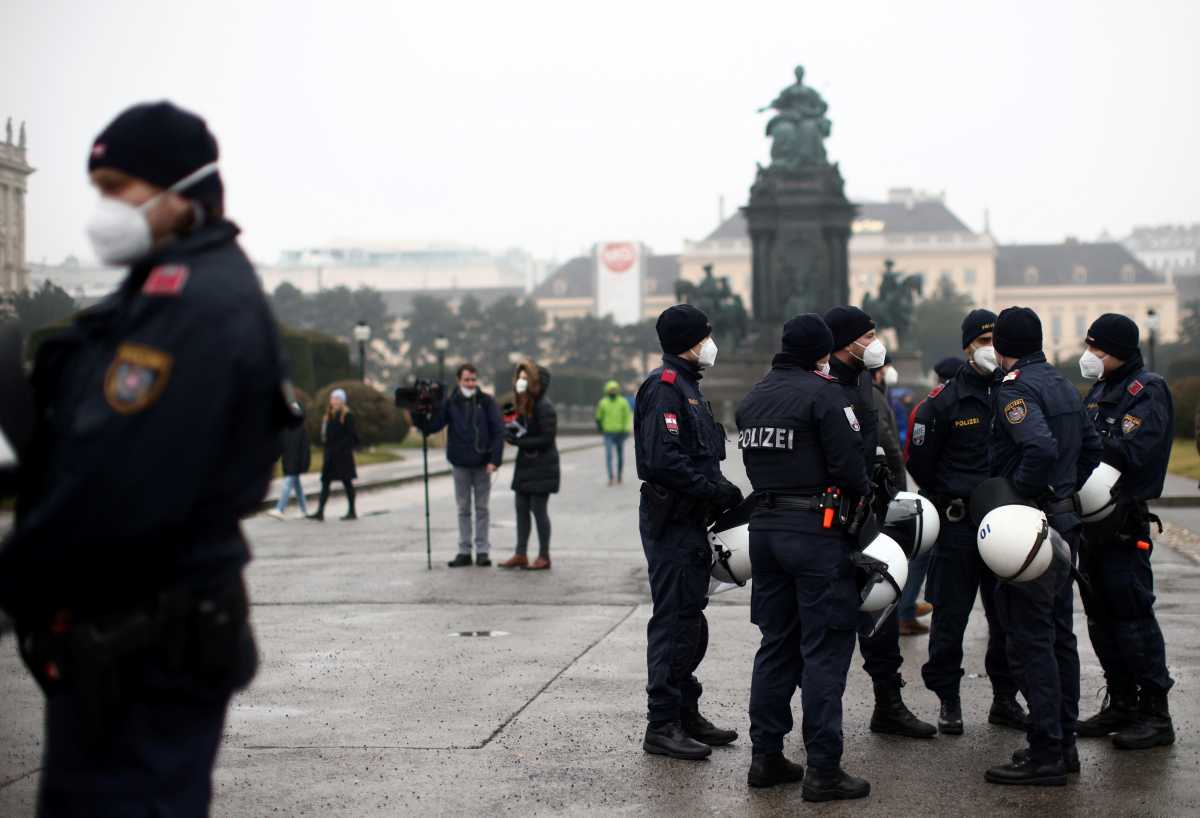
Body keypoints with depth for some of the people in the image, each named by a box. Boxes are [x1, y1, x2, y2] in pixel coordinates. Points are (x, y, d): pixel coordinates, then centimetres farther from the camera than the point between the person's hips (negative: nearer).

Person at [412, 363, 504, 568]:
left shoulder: (487, 402, -3)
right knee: (463, 509, 7)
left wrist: (495, 459, -14)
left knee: (482, 508, 5)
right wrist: (418, 416, -21)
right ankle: (464, 551, 12)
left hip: (482, 464, -2)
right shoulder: (450, 403, 1)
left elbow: (498, 431, -6)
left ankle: (483, 551, 10)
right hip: (459, 464, 2)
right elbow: (431, 426, -3)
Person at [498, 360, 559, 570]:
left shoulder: (544, 407, -16)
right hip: (525, 464, 9)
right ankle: (520, 555, 15)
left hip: (541, 466, -9)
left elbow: (547, 438, -19)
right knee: (521, 508, 9)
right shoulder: (523, 404, 10)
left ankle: (544, 557, 5)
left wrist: (520, 441, -18)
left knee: (538, 509, -4)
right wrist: (513, 432, -1)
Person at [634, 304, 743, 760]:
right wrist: (718, 490, -20)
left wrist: (721, 493, 6)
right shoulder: (665, 387, -14)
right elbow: (663, 460, -24)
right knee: (674, 621, -7)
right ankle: (662, 726, -2)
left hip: (689, 521, 10)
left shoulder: (685, 386, 19)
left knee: (690, 621, 16)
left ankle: (686, 714, 25)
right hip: (671, 521, -10)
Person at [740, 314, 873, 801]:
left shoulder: (753, 399, 12)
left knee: (776, 645, 15)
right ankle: (823, 769, -2)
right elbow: (849, 464, -16)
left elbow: (753, 461, 13)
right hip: (816, 529, -7)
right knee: (824, 650, -2)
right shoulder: (823, 393, -12)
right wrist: (863, 493, 3)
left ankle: (766, 756, 18)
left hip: (764, 528, 7)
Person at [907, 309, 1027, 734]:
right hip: (958, 524, -3)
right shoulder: (943, 401, -4)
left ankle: (1005, 698, 20)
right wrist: (948, 502, 7)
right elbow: (919, 461, 3)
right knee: (950, 616, 2)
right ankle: (948, 701, 12)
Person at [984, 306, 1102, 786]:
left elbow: (1041, 448, -30)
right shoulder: (1062, 385, 15)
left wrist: (1014, 495, -20)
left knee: (1029, 641, -6)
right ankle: (1064, 742, 22)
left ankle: (1045, 753, -5)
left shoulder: (1014, 388, -14)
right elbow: (1090, 448, 21)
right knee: (1058, 635, 15)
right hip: (1064, 522, 10)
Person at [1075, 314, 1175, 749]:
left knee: (1133, 616, -7)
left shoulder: (1148, 391, -10)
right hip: (1094, 519, 9)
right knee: (1101, 616, 13)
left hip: (1124, 526, -9)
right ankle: (1121, 704, 23)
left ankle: (1155, 714, 0)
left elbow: (1128, 452, -22)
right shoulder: (1101, 390, 17)